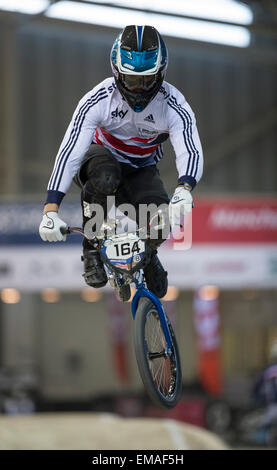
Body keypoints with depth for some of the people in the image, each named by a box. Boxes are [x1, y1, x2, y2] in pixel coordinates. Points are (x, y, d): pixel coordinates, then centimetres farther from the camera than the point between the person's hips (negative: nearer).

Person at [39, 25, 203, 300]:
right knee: (104, 176, -40)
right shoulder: (99, 100, -27)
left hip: (141, 171, 2)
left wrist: (184, 190, -60)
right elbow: (69, 152, -33)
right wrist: (50, 210, -44)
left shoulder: (174, 106, -24)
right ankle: (92, 249, -18)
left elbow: (191, 152, -36)